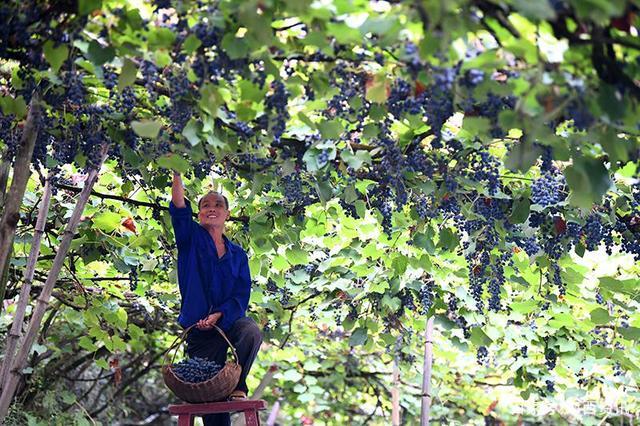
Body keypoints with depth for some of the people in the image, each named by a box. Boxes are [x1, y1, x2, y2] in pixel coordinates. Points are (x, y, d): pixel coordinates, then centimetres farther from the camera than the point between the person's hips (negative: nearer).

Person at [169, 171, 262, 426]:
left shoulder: (237, 254, 10)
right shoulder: (191, 239, 8)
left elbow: (242, 294, 0)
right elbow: (179, 209, -9)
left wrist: (218, 315, -16)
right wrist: (177, 173, -20)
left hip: (229, 321, 1)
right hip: (199, 330, -1)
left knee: (252, 332, -33)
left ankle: (237, 386, -16)